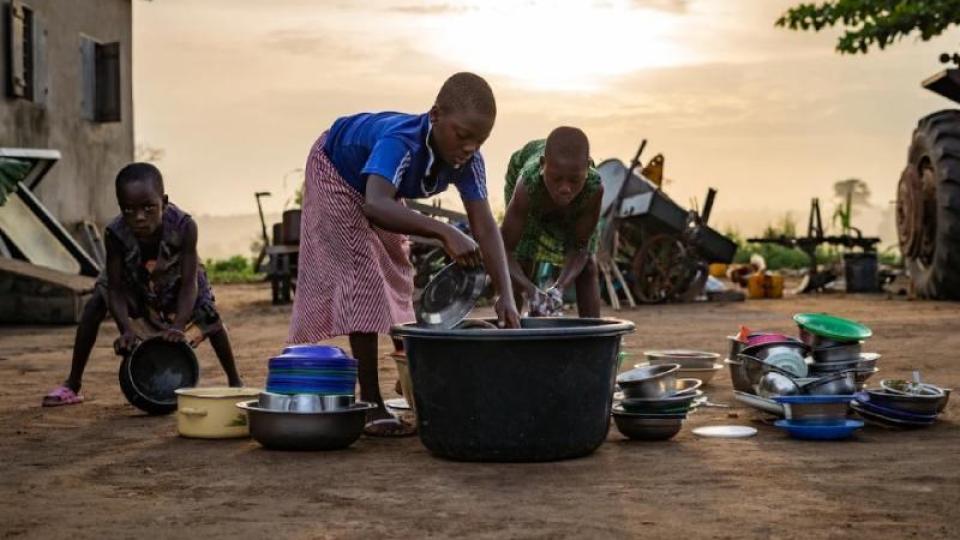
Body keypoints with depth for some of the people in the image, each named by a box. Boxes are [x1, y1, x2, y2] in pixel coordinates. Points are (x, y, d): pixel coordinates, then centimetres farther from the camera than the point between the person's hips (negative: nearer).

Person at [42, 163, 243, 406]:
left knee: (209, 313, -19)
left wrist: (178, 327, -50)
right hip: (133, 280, 1)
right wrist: (126, 330, -45)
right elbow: (115, 289, -30)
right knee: (94, 306, -18)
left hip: (175, 279, -1)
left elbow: (189, 283, -38)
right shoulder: (115, 234, -37)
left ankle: (235, 382, 0)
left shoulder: (184, 227, -41)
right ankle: (72, 386, -5)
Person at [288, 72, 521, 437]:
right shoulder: (401, 143, -46)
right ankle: (371, 405, -15)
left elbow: (484, 226, -31)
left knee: (397, 277, 14)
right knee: (363, 275, -16)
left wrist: (505, 294, -43)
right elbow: (374, 205, -63)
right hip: (337, 173, -7)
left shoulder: (468, 161, -28)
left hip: (381, 184, 7)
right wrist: (444, 232, -71)